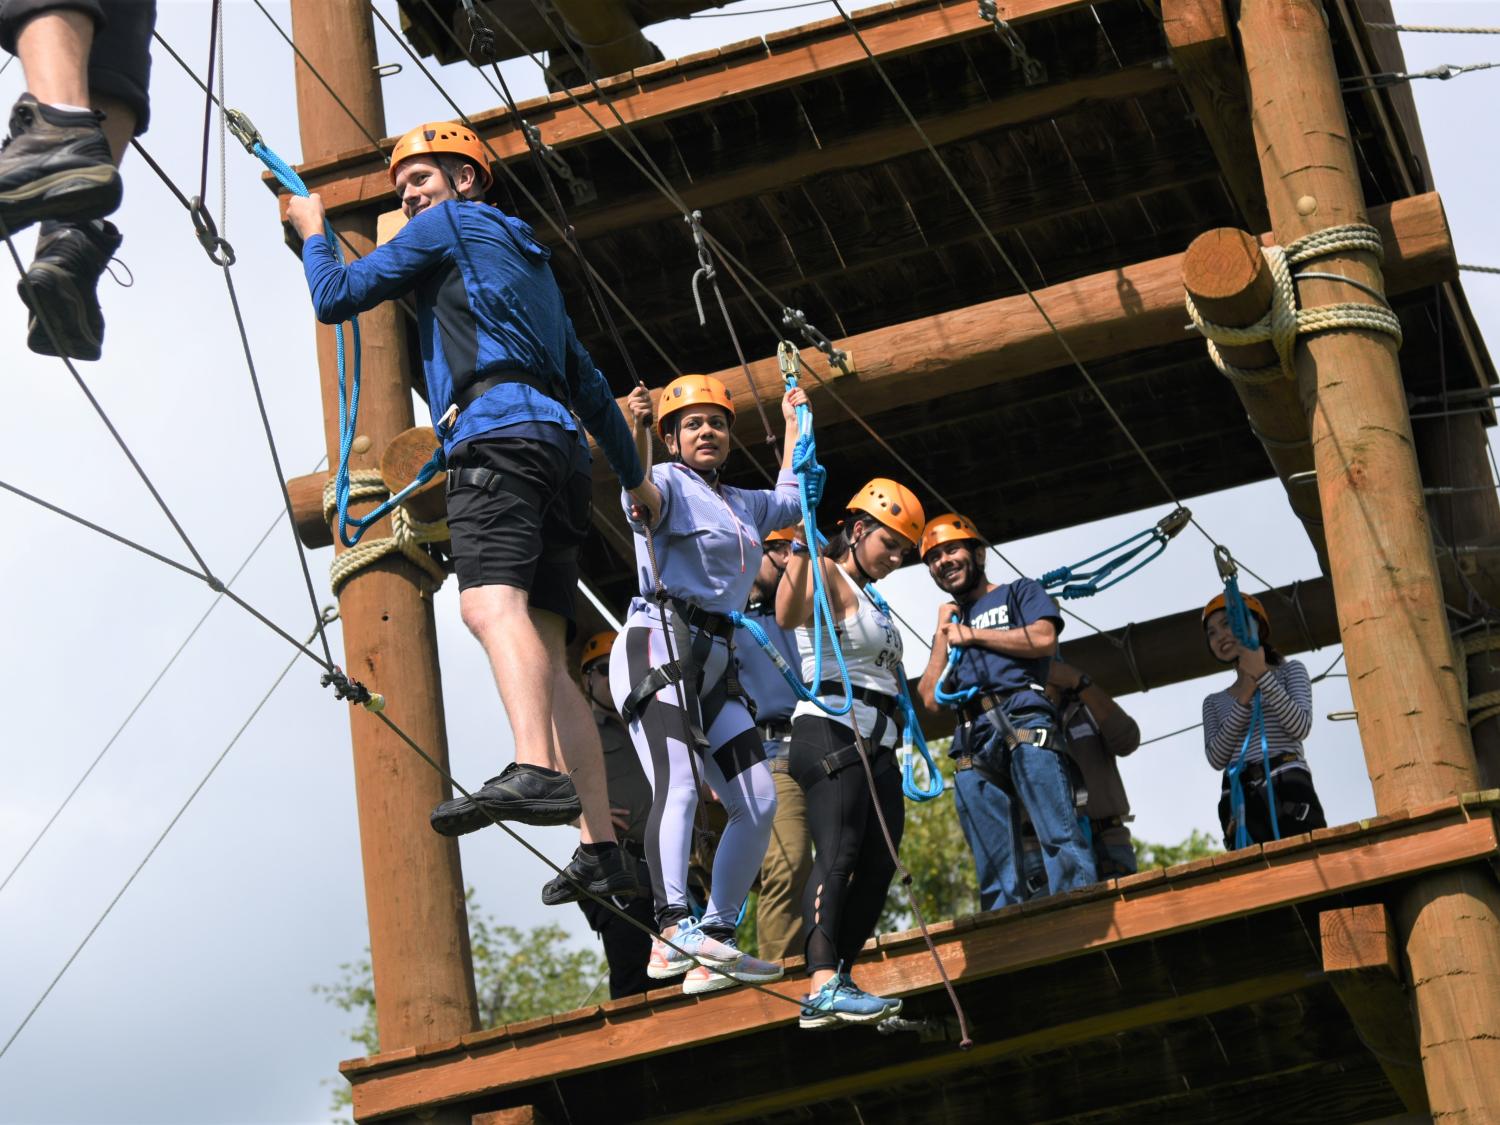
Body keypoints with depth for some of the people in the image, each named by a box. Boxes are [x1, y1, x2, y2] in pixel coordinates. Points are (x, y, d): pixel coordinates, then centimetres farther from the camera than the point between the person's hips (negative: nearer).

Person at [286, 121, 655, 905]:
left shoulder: (450, 224, 11)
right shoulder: (530, 258, 36)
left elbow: (336, 297, 8)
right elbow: (591, 388, 40)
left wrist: (313, 234, 27)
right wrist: (635, 479, 48)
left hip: (498, 434, -9)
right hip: (560, 452, 9)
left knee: (490, 603, -29)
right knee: (543, 651, 2)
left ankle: (535, 773, -55)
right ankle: (600, 848, -8)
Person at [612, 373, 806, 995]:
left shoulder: (741, 505, 25)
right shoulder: (671, 484, 0)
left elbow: (791, 499, 46)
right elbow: (642, 495, -25)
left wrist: (794, 422, 47)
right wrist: (638, 433, -42)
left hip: (715, 662, 9)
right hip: (659, 644, -9)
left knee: (758, 801, 1)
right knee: (678, 783, -27)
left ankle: (713, 942, 0)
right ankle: (673, 930, -42)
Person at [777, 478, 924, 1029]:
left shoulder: (868, 599, 27)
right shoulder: (827, 576, -2)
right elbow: (789, 612, -26)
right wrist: (801, 545, -30)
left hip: (876, 747, 10)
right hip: (831, 731, -10)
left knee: (878, 865, -1)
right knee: (837, 856, -22)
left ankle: (838, 984, -3)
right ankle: (823, 984, -33)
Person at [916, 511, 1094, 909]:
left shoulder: (1018, 593, 20)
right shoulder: (950, 621, 31)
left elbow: (1044, 638, -2)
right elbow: (932, 698, 19)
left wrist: (972, 636, 7)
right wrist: (944, 633, 16)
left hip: (1025, 722, -5)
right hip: (973, 741, 5)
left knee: (1059, 835, -21)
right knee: (996, 870, -6)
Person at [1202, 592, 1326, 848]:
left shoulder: (1289, 671, 20)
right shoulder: (1214, 703, 26)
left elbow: (1301, 726, 0)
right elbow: (1217, 758, 7)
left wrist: (1262, 675, -3)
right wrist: (1244, 700, 0)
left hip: (1288, 790, -2)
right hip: (1239, 801, 2)